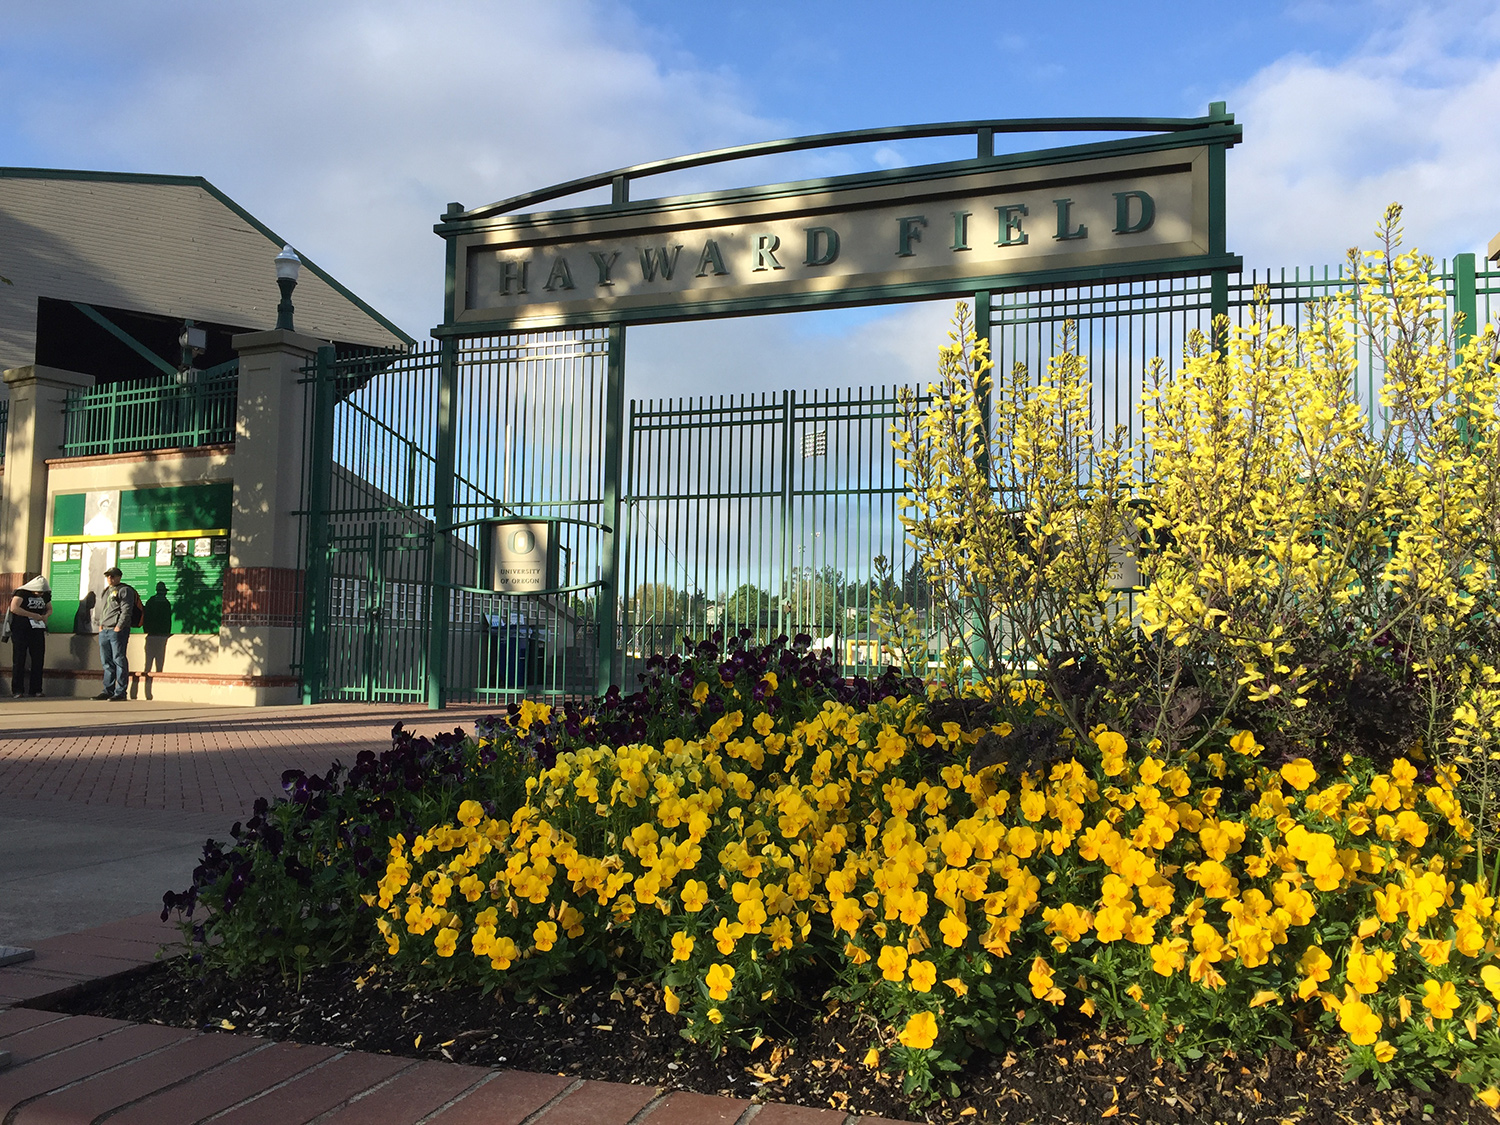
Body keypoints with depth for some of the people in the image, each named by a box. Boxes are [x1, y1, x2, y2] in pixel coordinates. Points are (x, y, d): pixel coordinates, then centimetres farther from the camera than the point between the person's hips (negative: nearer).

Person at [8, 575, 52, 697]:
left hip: (37, 631, 5)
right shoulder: (22, 593, -9)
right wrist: (33, 615, -21)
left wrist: (46, 615, -1)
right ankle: (16, 691, 2)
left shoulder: (46, 595, 9)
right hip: (21, 631, -5)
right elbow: (14, 608, -22)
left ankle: (36, 690, 10)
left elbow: (49, 609, 23)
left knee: (38, 660, 4)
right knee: (19, 661, -2)